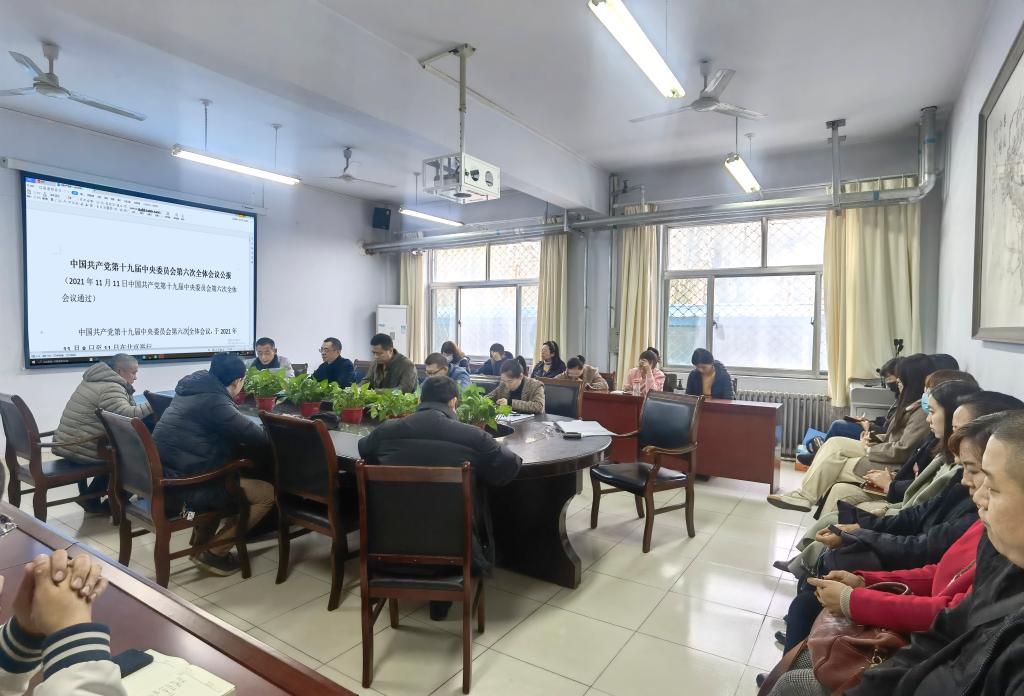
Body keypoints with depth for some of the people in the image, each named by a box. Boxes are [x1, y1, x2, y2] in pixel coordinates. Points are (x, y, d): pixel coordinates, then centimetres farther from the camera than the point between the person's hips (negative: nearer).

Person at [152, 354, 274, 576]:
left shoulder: (194, 389, 9)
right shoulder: (214, 402, -19)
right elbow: (257, 435, -17)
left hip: (164, 475, 10)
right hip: (182, 483, -10)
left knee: (237, 476, 31)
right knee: (268, 493, -6)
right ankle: (213, 552, 5)